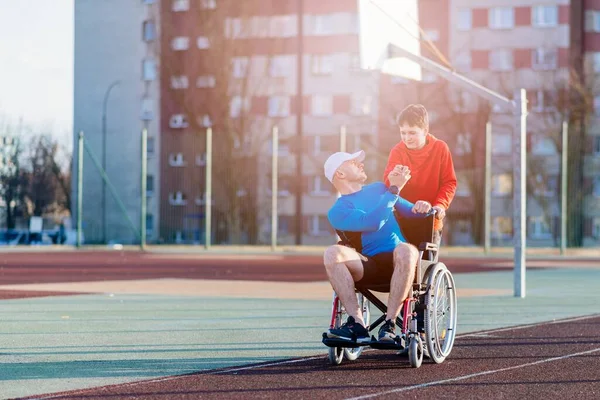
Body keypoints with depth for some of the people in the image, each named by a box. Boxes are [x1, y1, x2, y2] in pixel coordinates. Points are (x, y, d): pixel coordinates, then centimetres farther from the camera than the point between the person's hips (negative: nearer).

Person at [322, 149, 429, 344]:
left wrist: (421, 207, 3)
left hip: (397, 263, 2)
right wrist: (394, 190, -10)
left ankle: (389, 324, -35)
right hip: (367, 267, -1)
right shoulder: (338, 212, 6)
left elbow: (411, 211, 27)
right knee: (333, 253, -31)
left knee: (406, 250, -36)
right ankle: (357, 323, -35)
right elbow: (372, 223, -12)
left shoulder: (379, 188, 22)